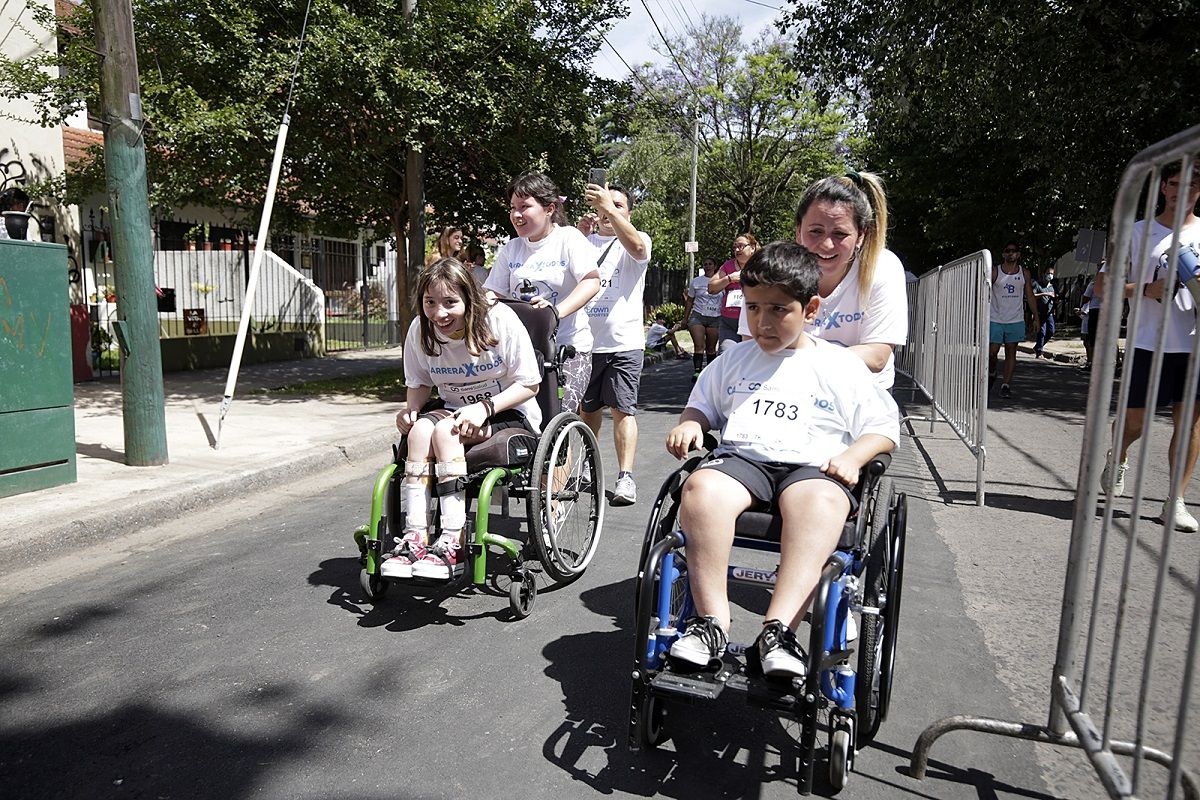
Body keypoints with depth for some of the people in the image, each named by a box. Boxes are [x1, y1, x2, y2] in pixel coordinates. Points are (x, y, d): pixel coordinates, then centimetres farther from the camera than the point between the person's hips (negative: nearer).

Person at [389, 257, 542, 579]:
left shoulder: (500, 320, -18)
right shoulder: (420, 330, -6)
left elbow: (529, 385, -12)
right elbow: (419, 384, 9)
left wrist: (485, 407, -25)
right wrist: (412, 408, -14)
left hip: (509, 415, -4)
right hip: (454, 409, 5)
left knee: (444, 430, -31)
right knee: (419, 429, -28)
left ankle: (452, 545, -29)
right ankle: (415, 539, -27)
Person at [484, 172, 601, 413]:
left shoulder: (568, 238, -2)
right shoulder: (510, 249, 12)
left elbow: (592, 281, -15)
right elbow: (494, 292, 10)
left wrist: (558, 311, -30)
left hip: (569, 346, -4)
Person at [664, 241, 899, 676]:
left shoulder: (841, 366, 12)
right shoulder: (734, 359, 21)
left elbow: (884, 426, 14)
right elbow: (702, 405, 31)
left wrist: (853, 456, -7)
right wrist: (689, 424, 7)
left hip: (811, 466, -2)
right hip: (741, 458, 2)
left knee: (819, 502, -39)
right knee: (700, 488, -34)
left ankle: (778, 630, -41)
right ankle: (712, 622, -30)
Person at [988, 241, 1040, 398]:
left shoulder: (1024, 273, 7)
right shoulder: (994, 271, -1)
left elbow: (1030, 296, 11)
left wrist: (1036, 317, 7)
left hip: (1016, 320, 2)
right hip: (995, 320, -2)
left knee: (1011, 353, 0)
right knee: (991, 352, -2)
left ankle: (1006, 384, 2)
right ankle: (992, 373, 27)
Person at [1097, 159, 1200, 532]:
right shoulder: (1139, 232, 2)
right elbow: (1103, 285, -1)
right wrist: (1146, 289, -17)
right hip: (1149, 344, -2)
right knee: (1135, 420, 7)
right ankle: (1118, 460, 40)